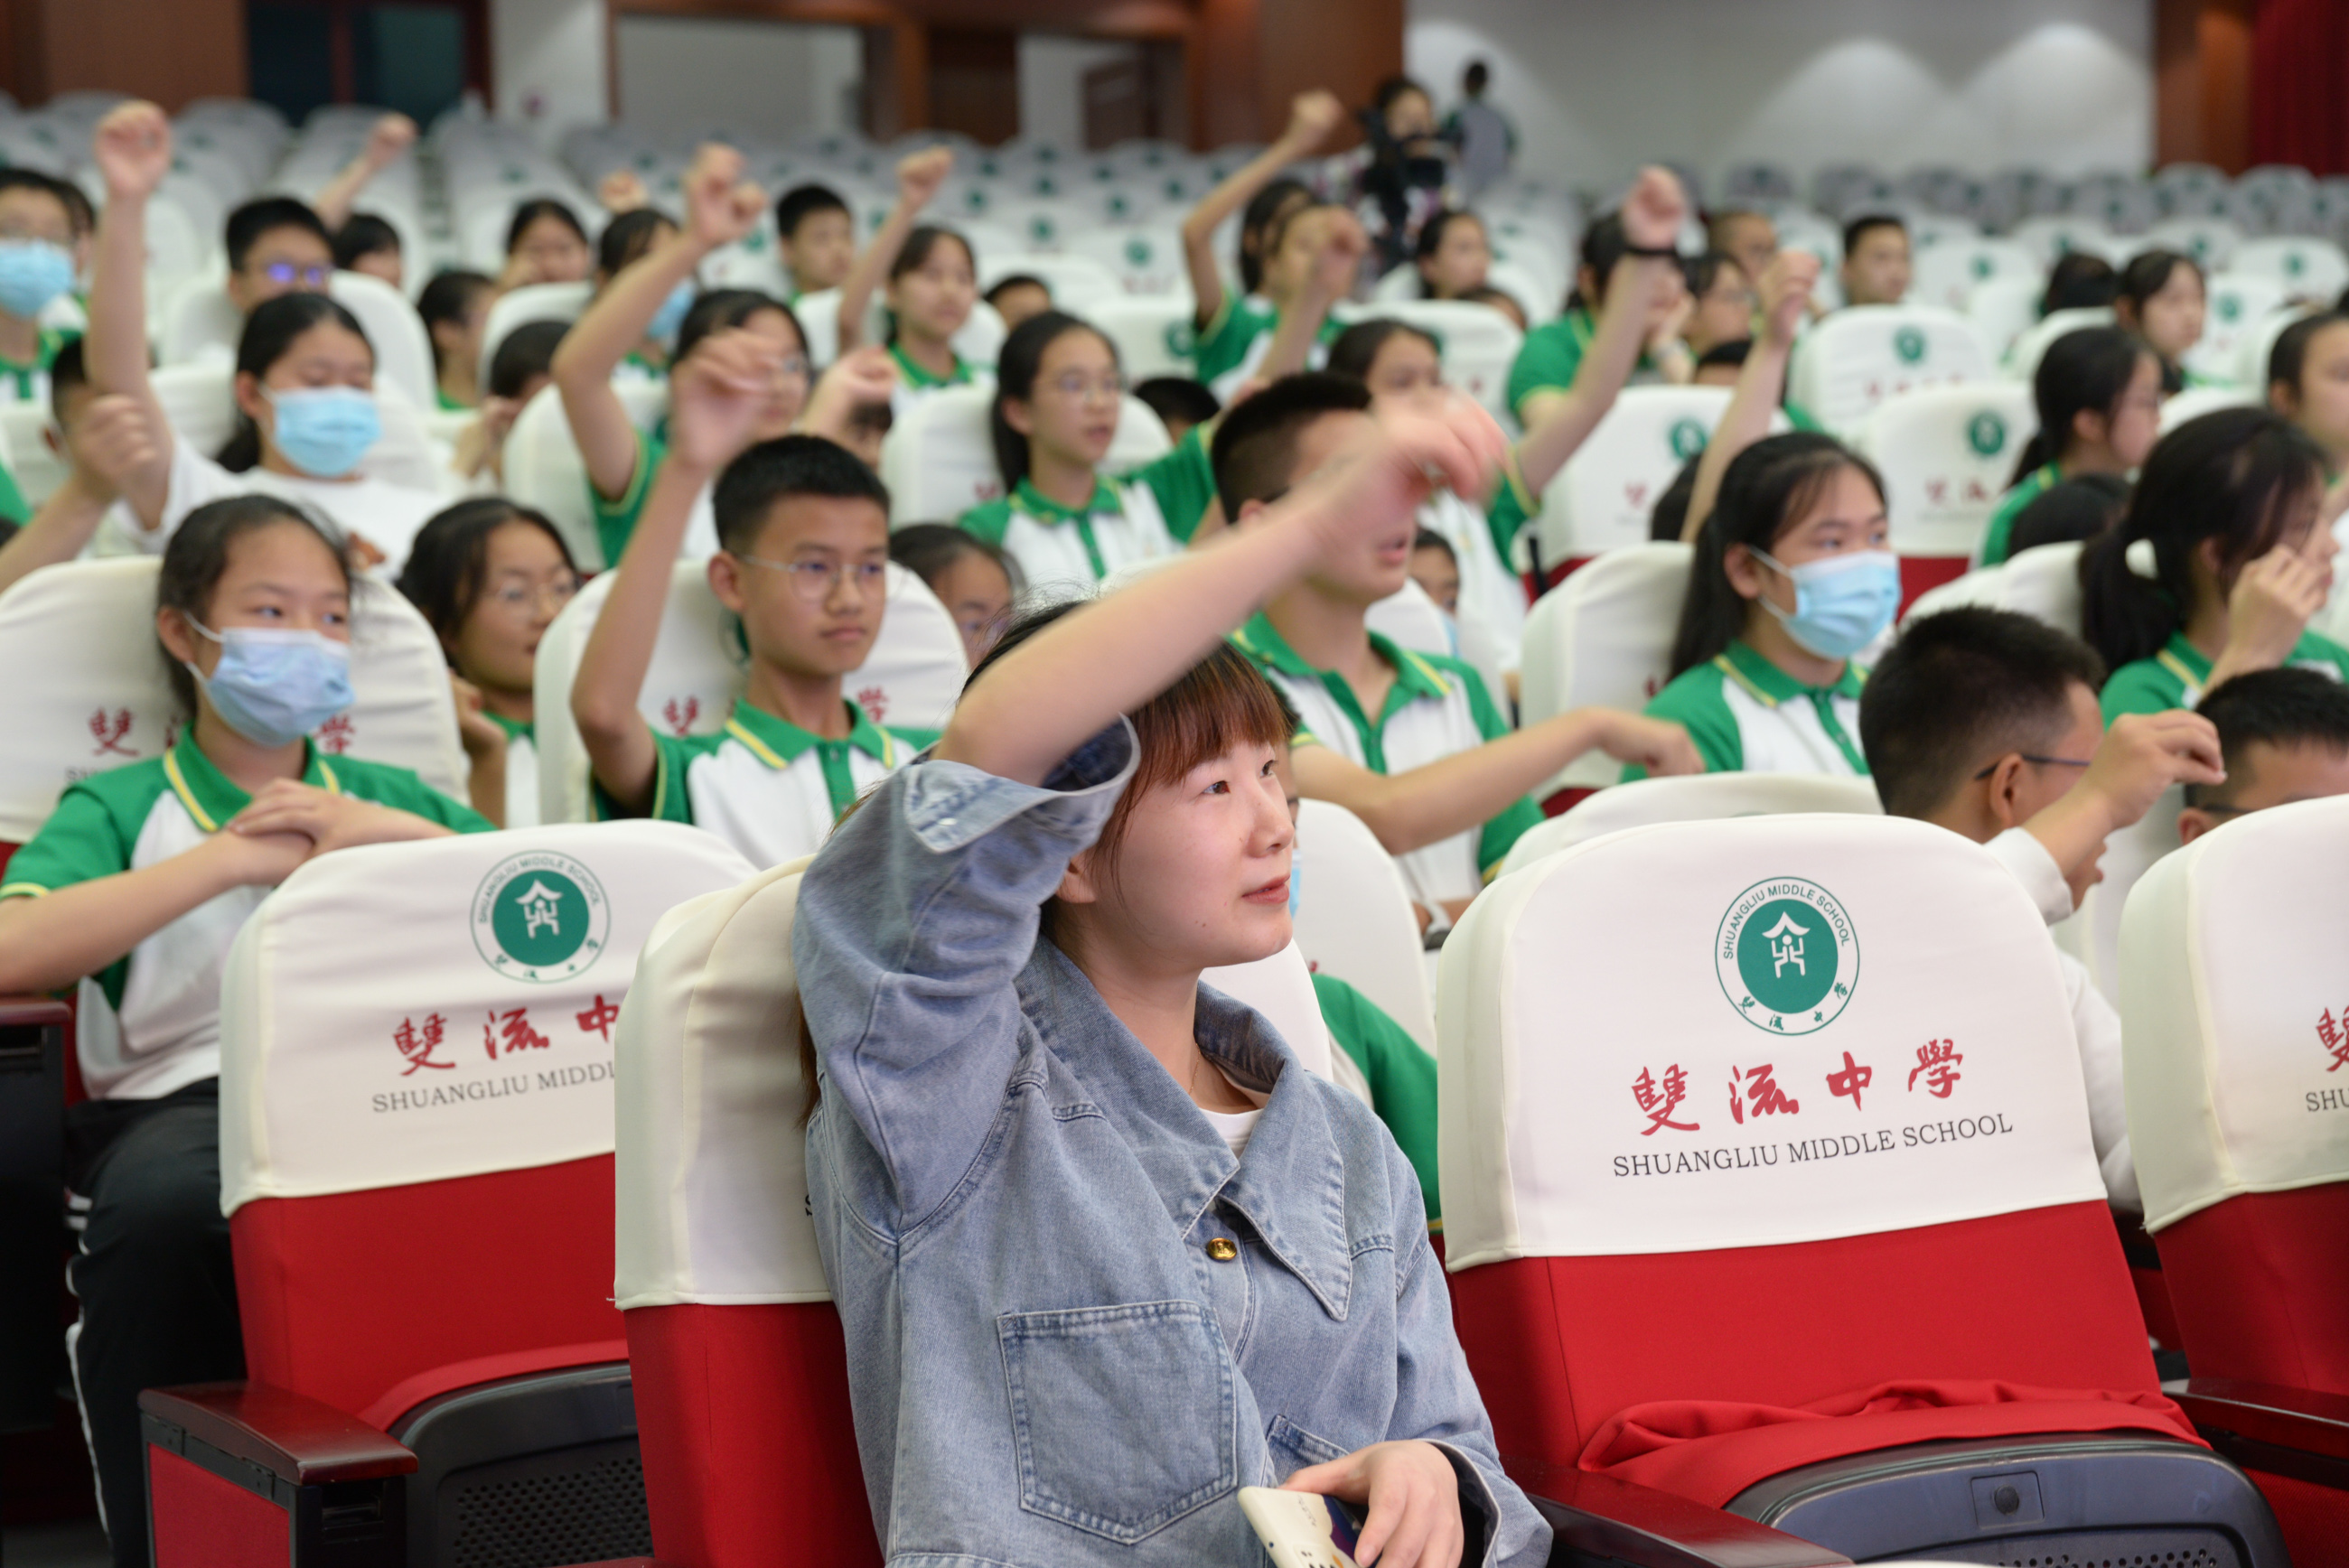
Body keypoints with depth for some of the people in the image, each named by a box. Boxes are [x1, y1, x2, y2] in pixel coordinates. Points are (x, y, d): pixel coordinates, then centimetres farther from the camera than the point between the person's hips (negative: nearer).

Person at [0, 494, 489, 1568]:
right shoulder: (119, 808, 17)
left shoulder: (389, 797, 27)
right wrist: (230, 857, -4)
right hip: (187, 1092, -2)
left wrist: (399, 835, 1)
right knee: (165, 1208, -38)